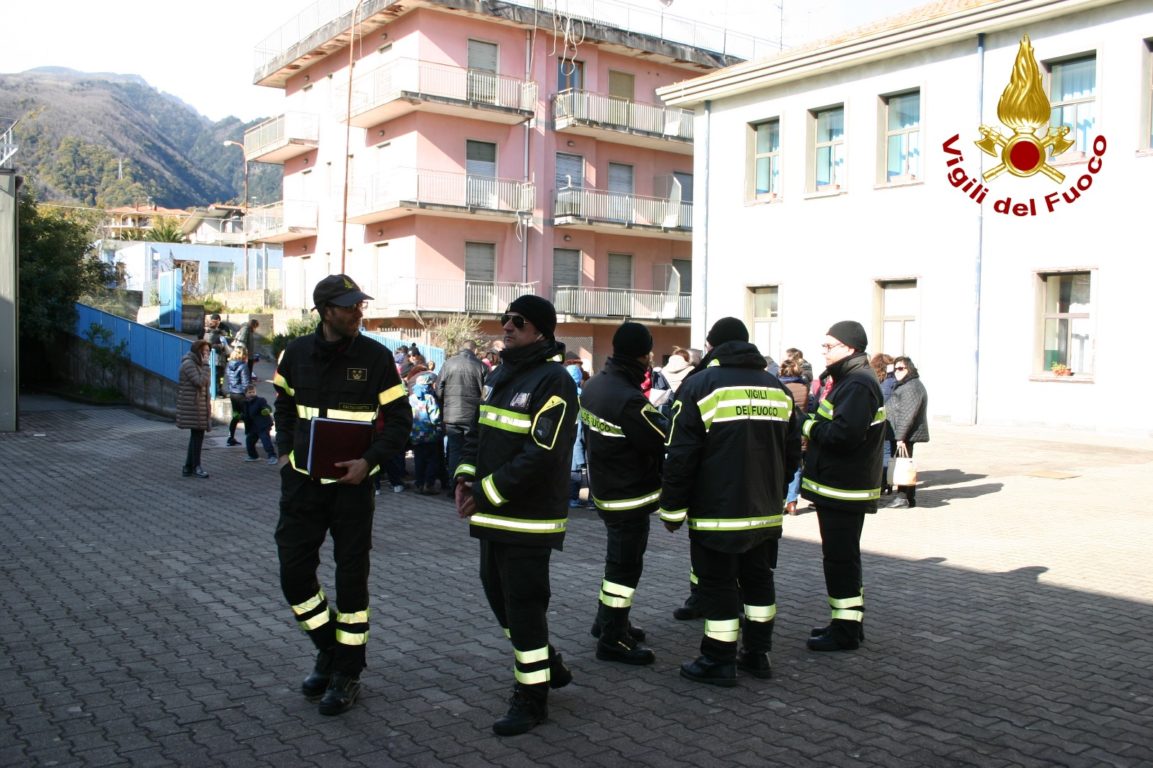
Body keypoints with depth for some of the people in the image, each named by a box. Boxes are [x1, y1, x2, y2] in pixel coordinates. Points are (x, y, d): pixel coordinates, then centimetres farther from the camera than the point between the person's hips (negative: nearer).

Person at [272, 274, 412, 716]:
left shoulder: (376, 357, -8)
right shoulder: (296, 354, 1)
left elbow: (399, 419, -4)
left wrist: (369, 461, -17)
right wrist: (285, 450, 4)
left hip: (352, 483, -3)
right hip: (302, 481, 3)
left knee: (352, 578, 4)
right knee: (294, 572, 3)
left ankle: (347, 672, 19)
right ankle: (329, 649, 27)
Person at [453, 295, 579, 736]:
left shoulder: (553, 381, -16)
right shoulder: (501, 374, 13)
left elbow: (542, 455, -23)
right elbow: (480, 430, 19)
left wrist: (487, 493, -20)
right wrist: (466, 476, 1)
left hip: (529, 517, -9)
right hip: (493, 515, 9)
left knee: (523, 604, -1)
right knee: (498, 592, 18)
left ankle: (532, 697, 14)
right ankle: (547, 665, 37)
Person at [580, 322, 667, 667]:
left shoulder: (593, 386, 1)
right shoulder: (629, 400, -28)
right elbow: (665, 442, -23)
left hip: (604, 489, 9)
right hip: (630, 496, -9)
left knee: (619, 557, 23)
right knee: (626, 564, 2)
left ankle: (607, 620, 36)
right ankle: (613, 639, 11)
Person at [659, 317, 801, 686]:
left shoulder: (700, 385, -10)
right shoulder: (777, 387, 8)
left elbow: (680, 457, -13)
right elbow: (792, 452, 12)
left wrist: (673, 509, -5)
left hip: (716, 513, -6)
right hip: (766, 511, 6)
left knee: (717, 585, 3)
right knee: (758, 579, 17)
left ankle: (718, 662, 10)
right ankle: (757, 653, 26)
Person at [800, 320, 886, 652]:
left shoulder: (858, 385, -20)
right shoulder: (848, 380, 15)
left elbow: (844, 434, -30)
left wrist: (810, 426, -14)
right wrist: (814, 424, -2)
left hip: (844, 489, -11)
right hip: (839, 487, 11)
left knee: (841, 558, -3)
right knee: (841, 556, 18)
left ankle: (845, 631, 6)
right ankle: (847, 622, 30)